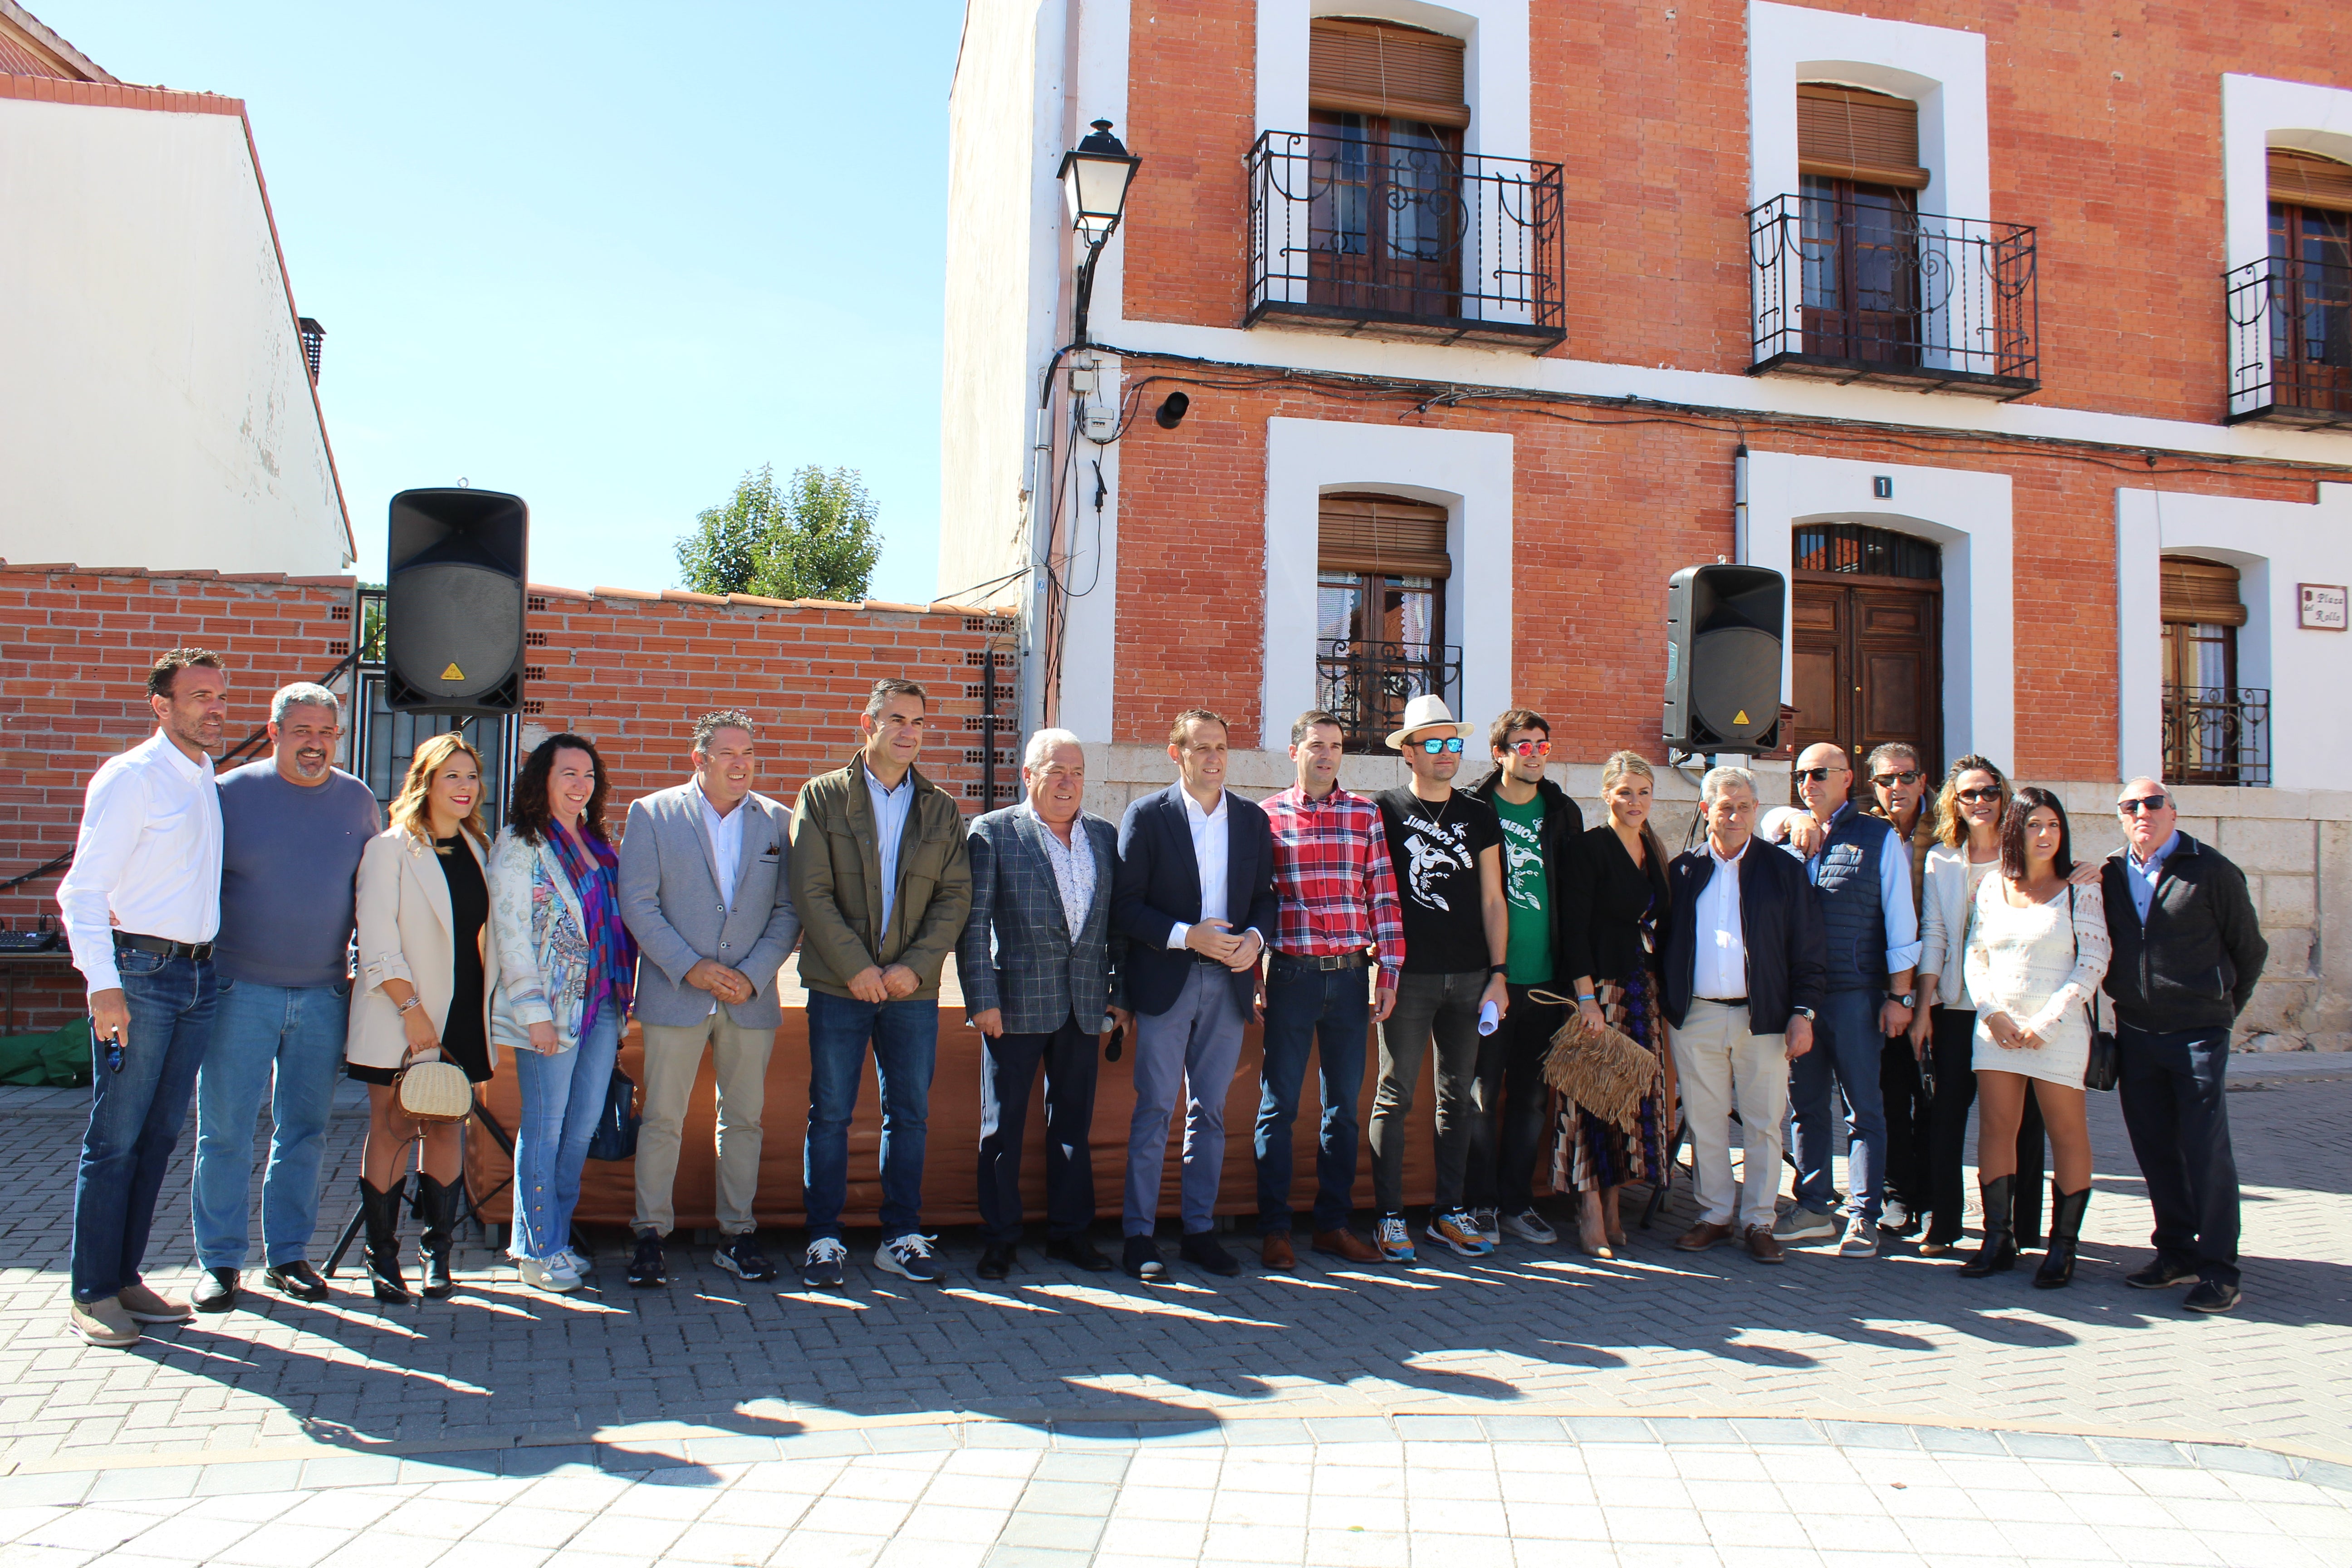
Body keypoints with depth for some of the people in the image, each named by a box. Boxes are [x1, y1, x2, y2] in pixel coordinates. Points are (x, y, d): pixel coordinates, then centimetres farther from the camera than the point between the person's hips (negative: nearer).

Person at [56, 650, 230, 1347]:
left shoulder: (211, 783, 14)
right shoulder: (129, 777, -7)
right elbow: (84, 888, -11)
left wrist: (213, 971, 14)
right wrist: (103, 985, -18)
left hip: (197, 975, 7)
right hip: (139, 970, -7)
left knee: (160, 1136, 11)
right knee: (116, 1138, -2)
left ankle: (125, 1278, 20)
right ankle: (92, 1293, 7)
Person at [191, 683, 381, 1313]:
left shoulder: (357, 801, 7)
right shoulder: (232, 792, -1)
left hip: (323, 995, 2)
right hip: (241, 989, -2)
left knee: (305, 1130, 9)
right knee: (225, 1129, 1)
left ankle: (288, 1255, 20)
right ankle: (220, 1260, 13)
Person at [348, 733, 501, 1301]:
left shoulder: (480, 850, 12)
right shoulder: (391, 848, -3)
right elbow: (377, 945, -9)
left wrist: (491, 1020, 9)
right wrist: (412, 1010, -15)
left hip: (464, 1017, 4)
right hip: (399, 1020, -4)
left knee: (446, 1129, 5)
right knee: (392, 1129, 1)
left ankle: (437, 1254, 13)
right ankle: (382, 1258, 10)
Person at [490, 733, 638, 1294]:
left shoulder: (599, 844, 15)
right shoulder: (520, 844, -4)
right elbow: (510, 930, -9)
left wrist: (624, 994, 10)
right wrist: (533, 1008, -14)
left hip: (603, 1004, 6)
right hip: (551, 1008, -6)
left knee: (583, 1127, 9)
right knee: (545, 1127, 1)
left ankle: (556, 1238, 21)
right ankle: (538, 1252, 11)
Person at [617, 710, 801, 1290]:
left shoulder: (777, 822, 7)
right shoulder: (652, 814, 2)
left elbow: (788, 910, 5)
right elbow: (637, 904, -4)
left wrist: (754, 975, -8)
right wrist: (689, 968, -13)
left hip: (751, 998, 2)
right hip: (675, 996, -2)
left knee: (744, 1119, 8)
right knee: (661, 1119, 1)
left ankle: (738, 1236, 18)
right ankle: (651, 1236, 14)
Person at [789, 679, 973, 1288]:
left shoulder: (942, 810, 10)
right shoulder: (822, 797, 3)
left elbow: (955, 897, 3)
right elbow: (811, 891, -5)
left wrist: (915, 967, -10)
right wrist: (855, 967, -13)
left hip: (913, 988, 2)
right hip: (838, 985, -2)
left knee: (910, 1115, 6)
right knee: (830, 1115, 3)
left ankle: (902, 1236, 17)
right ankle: (824, 1239, 14)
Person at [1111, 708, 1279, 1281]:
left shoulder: (1252, 819, 9)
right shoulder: (1147, 816, -3)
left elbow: (1265, 896, 13)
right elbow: (1124, 905, -6)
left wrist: (1254, 937, -8)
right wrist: (1187, 936, -17)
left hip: (1229, 982, 4)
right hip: (1165, 982, -4)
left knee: (1210, 1110, 10)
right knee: (1155, 1109, -2)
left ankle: (1199, 1229, 19)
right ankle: (1139, 1235, 7)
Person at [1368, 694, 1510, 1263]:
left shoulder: (1479, 817, 12)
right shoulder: (1384, 811, 1)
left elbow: (1493, 901, 12)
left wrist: (1498, 973, 4)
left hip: (1469, 976, 4)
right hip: (1409, 976, -4)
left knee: (1458, 1098, 9)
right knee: (1395, 1097, -2)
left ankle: (1451, 1212, 19)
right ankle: (1391, 1218, 6)